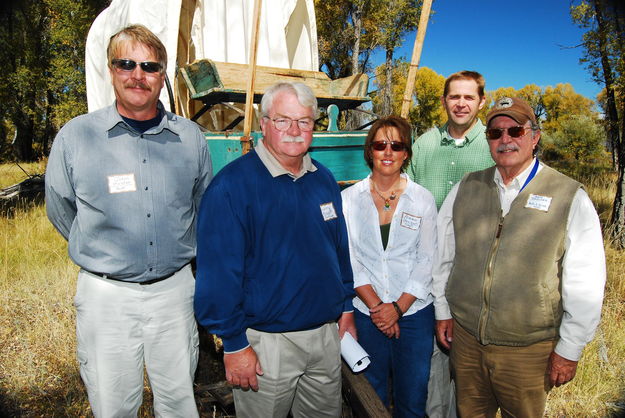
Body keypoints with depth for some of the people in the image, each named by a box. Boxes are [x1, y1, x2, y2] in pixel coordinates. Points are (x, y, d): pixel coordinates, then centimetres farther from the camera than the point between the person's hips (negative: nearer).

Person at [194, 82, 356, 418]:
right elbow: (219, 270, -18)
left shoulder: (324, 180, 4)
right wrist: (234, 344, -16)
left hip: (326, 335, 6)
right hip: (266, 342, -6)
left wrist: (346, 308, 11)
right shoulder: (233, 184, -17)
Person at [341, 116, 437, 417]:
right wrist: (376, 306, -10)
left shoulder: (423, 200, 0)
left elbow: (427, 261, -2)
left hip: (414, 311, 0)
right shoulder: (349, 198, -1)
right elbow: (348, 259, -4)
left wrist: (398, 307, -10)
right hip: (367, 313, 0)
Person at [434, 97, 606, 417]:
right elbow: (443, 255, 9)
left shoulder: (570, 197, -8)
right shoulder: (465, 189, 2)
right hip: (465, 337, 3)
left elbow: (585, 283, -7)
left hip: (528, 348, -3)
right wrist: (443, 311, 10)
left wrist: (569, 350, -5)